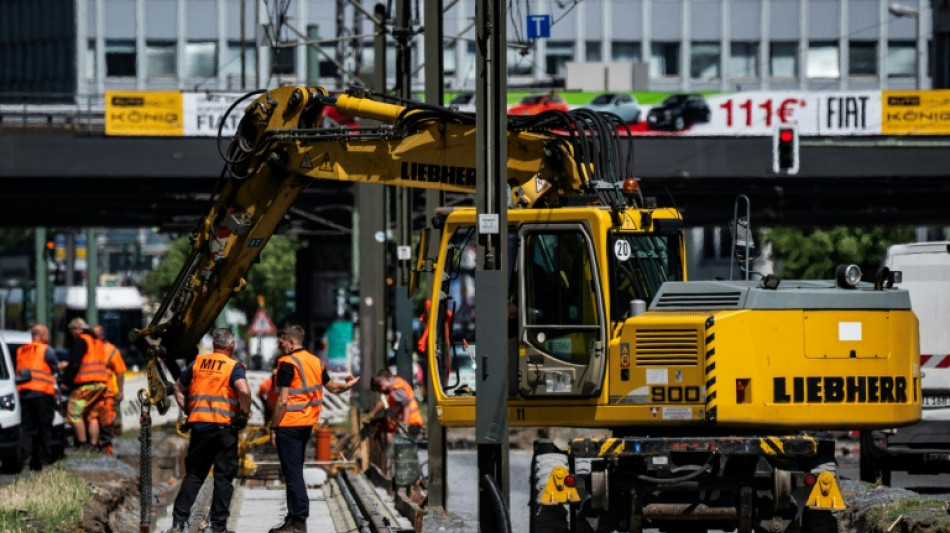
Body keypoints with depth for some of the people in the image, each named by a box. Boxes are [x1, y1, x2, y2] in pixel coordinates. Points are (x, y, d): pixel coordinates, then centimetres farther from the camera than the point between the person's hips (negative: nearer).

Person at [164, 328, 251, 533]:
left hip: (198, 425, 4)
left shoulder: (197, 363, 10)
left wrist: (188, 410, 19)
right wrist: (245, 412, -8)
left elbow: (178, 387, 19)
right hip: (224, 427, -4)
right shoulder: (233, 367, -4)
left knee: (193, 475, 13)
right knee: (223, 477, 4)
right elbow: (244, 390, -22)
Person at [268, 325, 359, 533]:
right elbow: (332, 387, 21)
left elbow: (283, 401, -17)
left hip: (289, 425, -8)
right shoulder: (316, 361, 10)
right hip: (307, 424, 8)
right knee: (295, 473, 16)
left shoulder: (288, 363, -13)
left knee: (292, 474, -6)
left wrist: (273, 427, -12)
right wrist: (349, 385, 40)